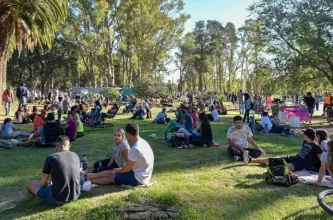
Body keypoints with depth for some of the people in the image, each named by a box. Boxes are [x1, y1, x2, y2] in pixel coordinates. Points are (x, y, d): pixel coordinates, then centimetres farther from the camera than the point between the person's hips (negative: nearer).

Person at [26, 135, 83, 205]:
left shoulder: (50, 158, -9)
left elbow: (42, 183, -2)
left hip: (57, 199, -3)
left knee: (30, 184, 16)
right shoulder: (75, 156, 2)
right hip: (75, 196, 4)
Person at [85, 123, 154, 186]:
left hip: (138, 179, -8)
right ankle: (87, 176, 17)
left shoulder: (135, 149, -29)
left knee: (111, 177, 3)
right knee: (111, 171, 10)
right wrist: (120, 169, 13)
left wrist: (117, 171, 2)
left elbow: (127, 169, -17)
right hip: (142, 175, 8)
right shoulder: (143, 142, 2)